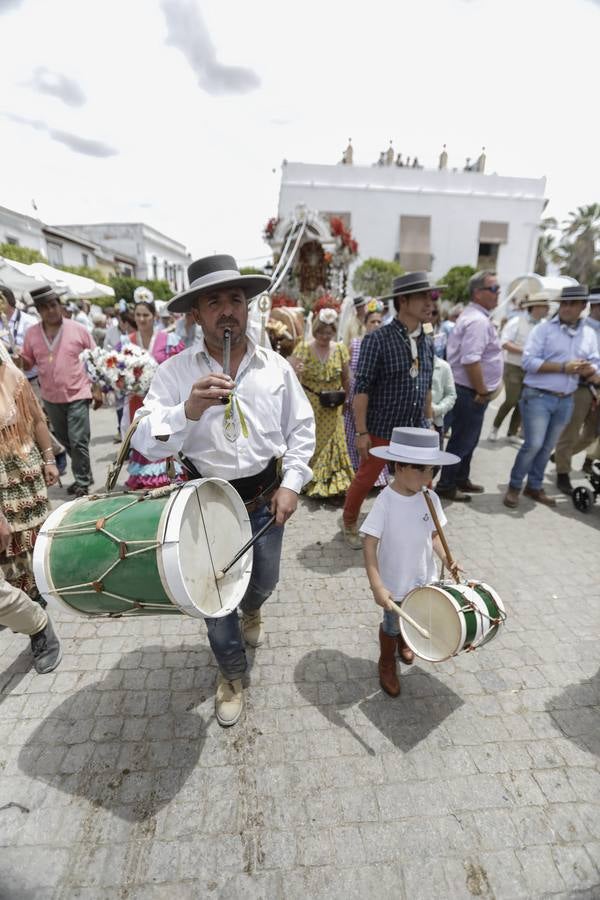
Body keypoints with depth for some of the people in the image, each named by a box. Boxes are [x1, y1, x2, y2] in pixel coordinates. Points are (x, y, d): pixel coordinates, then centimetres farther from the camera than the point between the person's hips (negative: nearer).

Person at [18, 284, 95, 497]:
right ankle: (83, 474, 33)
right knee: (65, 441, 16)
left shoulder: (78, 329, -6)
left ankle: (82, 482, 8)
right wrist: (18, 361, -13)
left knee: (78, 441, -6)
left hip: (77, 394, -4)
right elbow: (27, 363, 10)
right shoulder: (31, 334, 2)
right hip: (50, 397, 5)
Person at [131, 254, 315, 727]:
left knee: (263, 581, 23)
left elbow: (302, 430, 2)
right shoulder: (175, 372, -13)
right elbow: (146, 443, -18)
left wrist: (291, 483, -7)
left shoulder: (276, 366, -6)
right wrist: (188, 410, -36)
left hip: (265, 496, 2)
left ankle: (251, 610, 64)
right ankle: (232, 674, 44)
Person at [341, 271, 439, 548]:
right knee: (365, 480, 10)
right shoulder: (377, 340, -14)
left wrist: (429, 422, 16)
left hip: (416, 431, 6)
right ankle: (349, 523, 35)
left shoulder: (427, 343, 7)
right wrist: (362, 432, -17)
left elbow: (426, 388, 15)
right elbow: (361, 388, -15)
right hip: (381, 430, -5)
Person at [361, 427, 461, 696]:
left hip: (424, 579, 5)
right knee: (392, 625, 18)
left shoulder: (429, 498, -11)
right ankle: (387, 664, 47)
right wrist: (377, 587, -32)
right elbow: (370, 544, -27)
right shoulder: (385, 502, -28)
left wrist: (446, 558, -15)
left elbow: (434, 534, 2)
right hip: (394, 583, -5)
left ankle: (404, 641, 61)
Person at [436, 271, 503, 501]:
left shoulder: (474, 316, 16)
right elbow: (471, 361, -28)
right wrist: (482, 392, -20)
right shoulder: (478, 321, -18)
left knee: (467, 439, 20)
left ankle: (461, 480, 33)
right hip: (471, 393, -10)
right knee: (462, 440, 0)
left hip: (471, 390, 10)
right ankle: (446, 485, 12)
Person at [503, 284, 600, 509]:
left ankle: (534, 486, 27)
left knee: (547, 447, 12)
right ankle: (514, 486, 8)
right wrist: (563, 367, -20)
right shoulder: (544, 328, -6)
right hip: (538, 396, -5)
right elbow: (529, 361, -15)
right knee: (534, 444, -10)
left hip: (565, 400, 5)